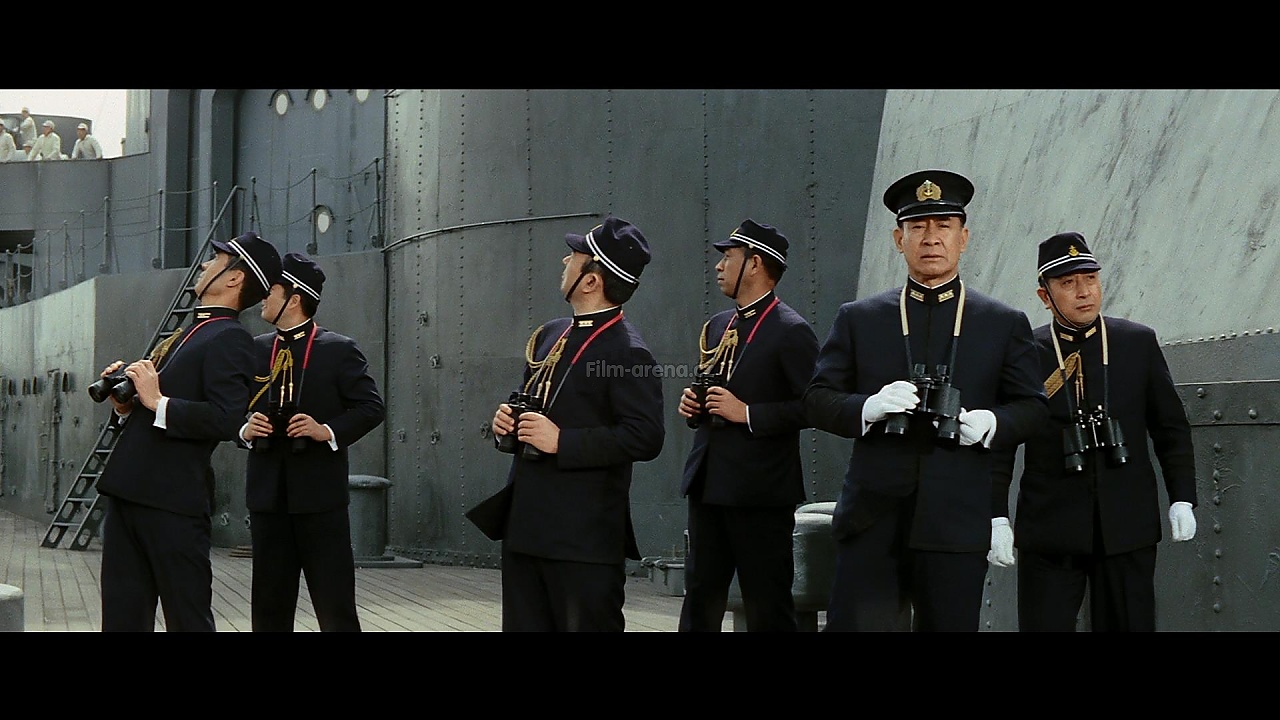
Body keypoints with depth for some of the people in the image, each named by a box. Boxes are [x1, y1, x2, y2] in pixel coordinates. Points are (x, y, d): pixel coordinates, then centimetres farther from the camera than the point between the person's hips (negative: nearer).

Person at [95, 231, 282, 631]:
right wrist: (125, 405, 7)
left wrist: (158, 401, -17)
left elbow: (226, 420, -21)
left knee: (187, 618, -1)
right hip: (130, 494, 9)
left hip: (173, 502, -9)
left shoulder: (230, 339, -8)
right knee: (123, 617, 12)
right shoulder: (188, 334, 22)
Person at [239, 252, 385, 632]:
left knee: (335, 604, -1)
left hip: (320, 491, -4)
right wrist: (244, 430, -6)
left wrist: (330, 431, -18)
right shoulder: (256, 349, 10)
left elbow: (371, 407, -4)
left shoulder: (339, 350, -3)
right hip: (268, 492, 5)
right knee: (270, 603, 9)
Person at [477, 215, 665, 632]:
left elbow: (646, 437, -20)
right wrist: (508, 423, 3)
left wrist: (562, 441, -20)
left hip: (584, 536, -8)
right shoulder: (549, 336, 14)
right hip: (525, 524, 9)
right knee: (523, 624, 13)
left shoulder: (627, 352, -13)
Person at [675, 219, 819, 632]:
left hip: (761, 490, -8)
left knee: (767, 606, 1)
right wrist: (693, 406, 5)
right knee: (700, 598, 11)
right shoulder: (716, 327, 16)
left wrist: (748, 413, -18)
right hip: (708, 485, 8)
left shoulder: (791, 331, -9)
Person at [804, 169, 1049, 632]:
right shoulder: (858, 319, 10)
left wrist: (993, 423, -10)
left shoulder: (1006, 324, 10)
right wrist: (868, 408, -14)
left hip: (958, 521, 0)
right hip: (872, 519, 0)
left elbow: (1033, 406, 12)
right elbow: (817, 398, 7)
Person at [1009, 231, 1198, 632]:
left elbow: (1171, 427, 10)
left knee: (1128, 625, 5)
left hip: (1127, 525, 2)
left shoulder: (1139, 343, 6)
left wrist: (1182, 497, 1)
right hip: (1049, 528, -1)